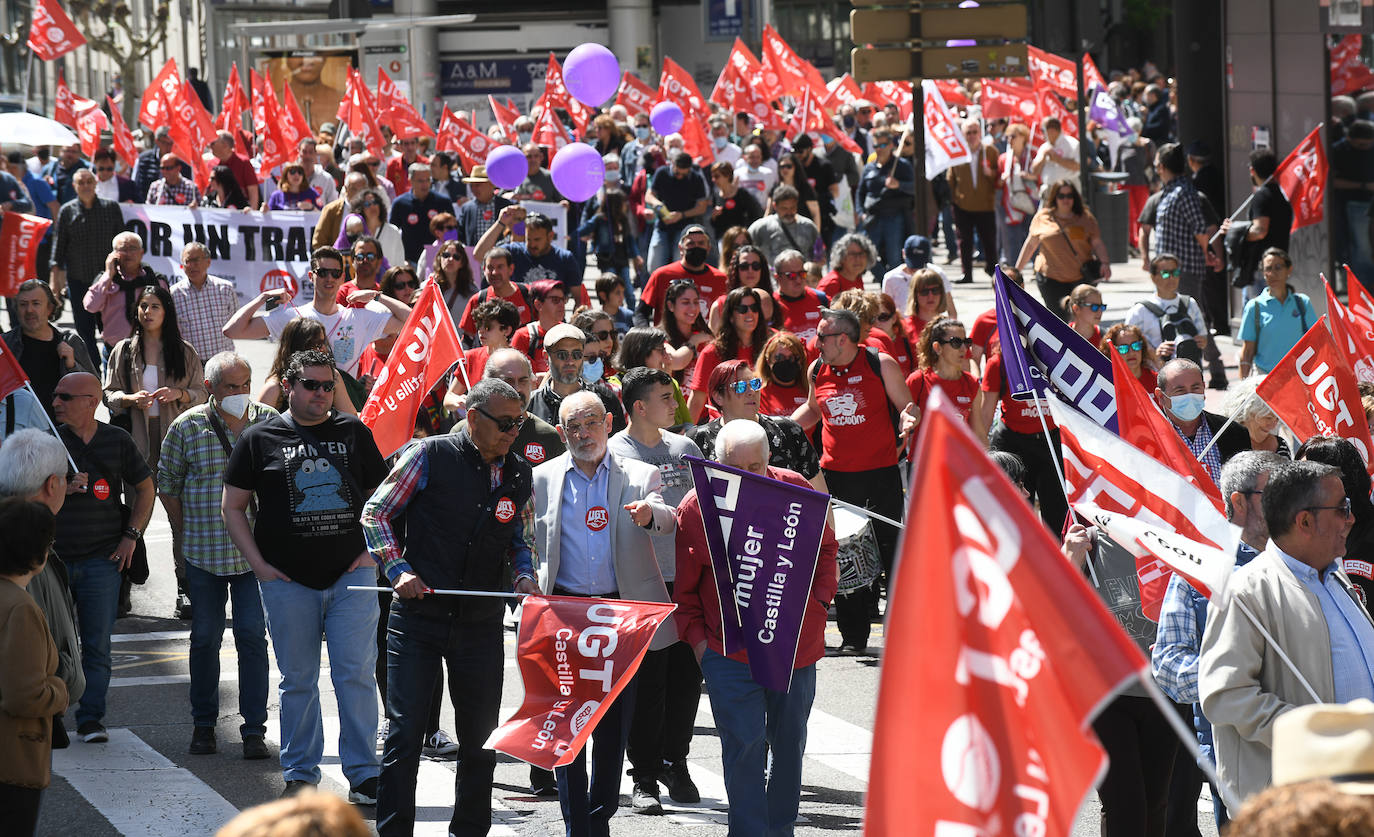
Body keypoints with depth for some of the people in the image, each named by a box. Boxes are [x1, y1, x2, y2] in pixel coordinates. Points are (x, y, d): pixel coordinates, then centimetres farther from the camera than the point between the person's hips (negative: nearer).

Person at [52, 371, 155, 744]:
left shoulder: (116, 440, 5)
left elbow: (145, 487, 16)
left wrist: (131, 535, 6)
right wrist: (62, 488, -16)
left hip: (102, 558, 0)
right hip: (53, 556, 0)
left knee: (97, 644, -1)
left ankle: (91, 717, 4)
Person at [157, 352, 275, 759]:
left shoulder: (269, 421, 0)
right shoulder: (187, 427, -4)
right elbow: (167, 484, 6)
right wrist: (185, 536, 5)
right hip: (204, 553, 0)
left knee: (253, 635, -2)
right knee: (205, 638, 7)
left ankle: (254, 729, 3)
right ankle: (203, 724, 20)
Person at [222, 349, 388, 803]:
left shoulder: (354, 433, 9)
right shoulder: (261, 438, 4)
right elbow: (232, 507, 7)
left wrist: (371, 550, 3)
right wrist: (258, 564, -1)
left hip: (351, 577, 1)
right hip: (288, 581, 0)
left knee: (356, 675, -5)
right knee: (298, 680, 6)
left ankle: (363, 774, 1)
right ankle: (300, 774, 16)